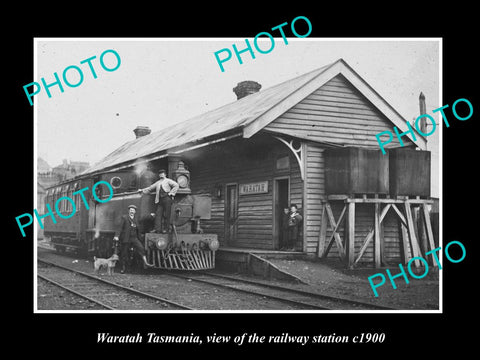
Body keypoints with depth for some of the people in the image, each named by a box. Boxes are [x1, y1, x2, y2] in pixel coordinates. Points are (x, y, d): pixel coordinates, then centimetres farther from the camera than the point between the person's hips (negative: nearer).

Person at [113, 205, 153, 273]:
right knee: (124, 253, 3)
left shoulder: (135, 219, 13)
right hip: (126, 239, -3)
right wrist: (117, 236, -20)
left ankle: (145, 262, -23)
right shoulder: (124, 218, -1)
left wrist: (139, 238, 22)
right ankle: (123, 268, 17)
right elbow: (120, 227, -8)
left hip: (134, 238, 3)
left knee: (141, 248, -17)